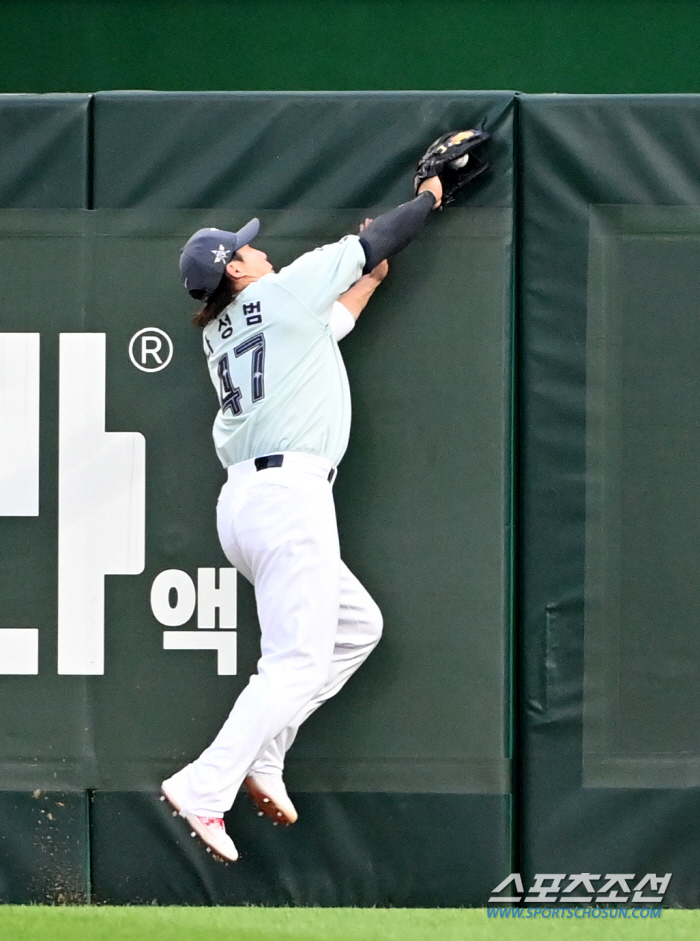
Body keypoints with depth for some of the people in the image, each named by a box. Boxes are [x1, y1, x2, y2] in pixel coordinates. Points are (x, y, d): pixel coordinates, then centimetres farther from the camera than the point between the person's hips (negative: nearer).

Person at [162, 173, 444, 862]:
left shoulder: (221, 334, 20)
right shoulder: (286, 289, 0)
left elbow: (328, 320, 35)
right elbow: (379, 240, 11)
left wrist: (371, 276, 42)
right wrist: (426, 198, 27)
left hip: (241, 503, 9)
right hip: (290, 494, -9)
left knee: (358, 625, 20)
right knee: (298, 661, -12)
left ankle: (261, 756, 11)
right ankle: (204, 788, -23)